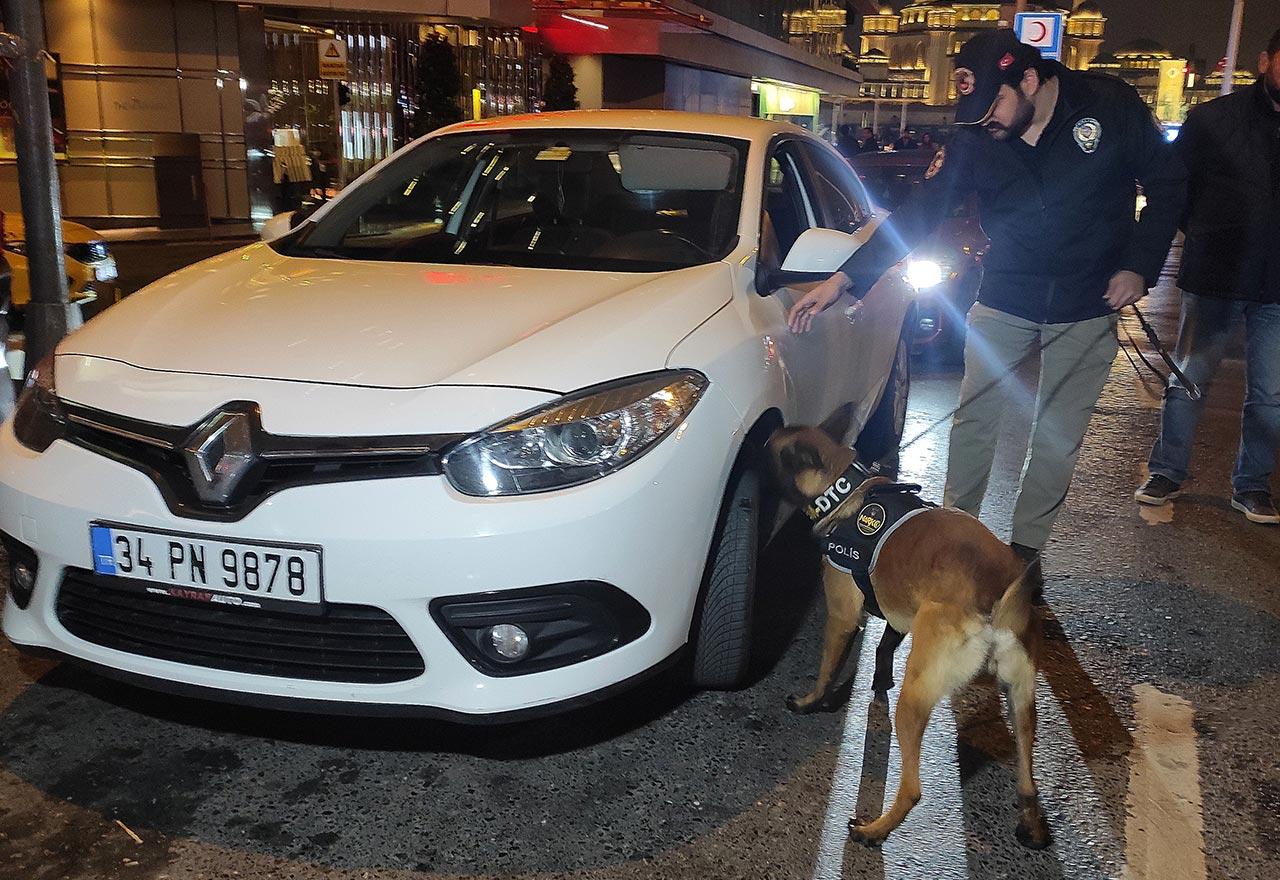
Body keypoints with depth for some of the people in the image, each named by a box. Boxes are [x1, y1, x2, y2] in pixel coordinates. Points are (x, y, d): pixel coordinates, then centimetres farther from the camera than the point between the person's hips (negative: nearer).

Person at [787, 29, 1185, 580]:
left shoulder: (1110, 105, -12)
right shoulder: (973, 139, -9)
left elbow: (1166, 183, -1)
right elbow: (916, 215, -10)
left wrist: (1138, 266, -10)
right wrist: (842, 280, -17)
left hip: (1087, 308, -1)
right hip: (1004, 302, 1)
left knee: (1058, 435, 6)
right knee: (974, 419, 3)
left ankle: (1027, 543, 21)